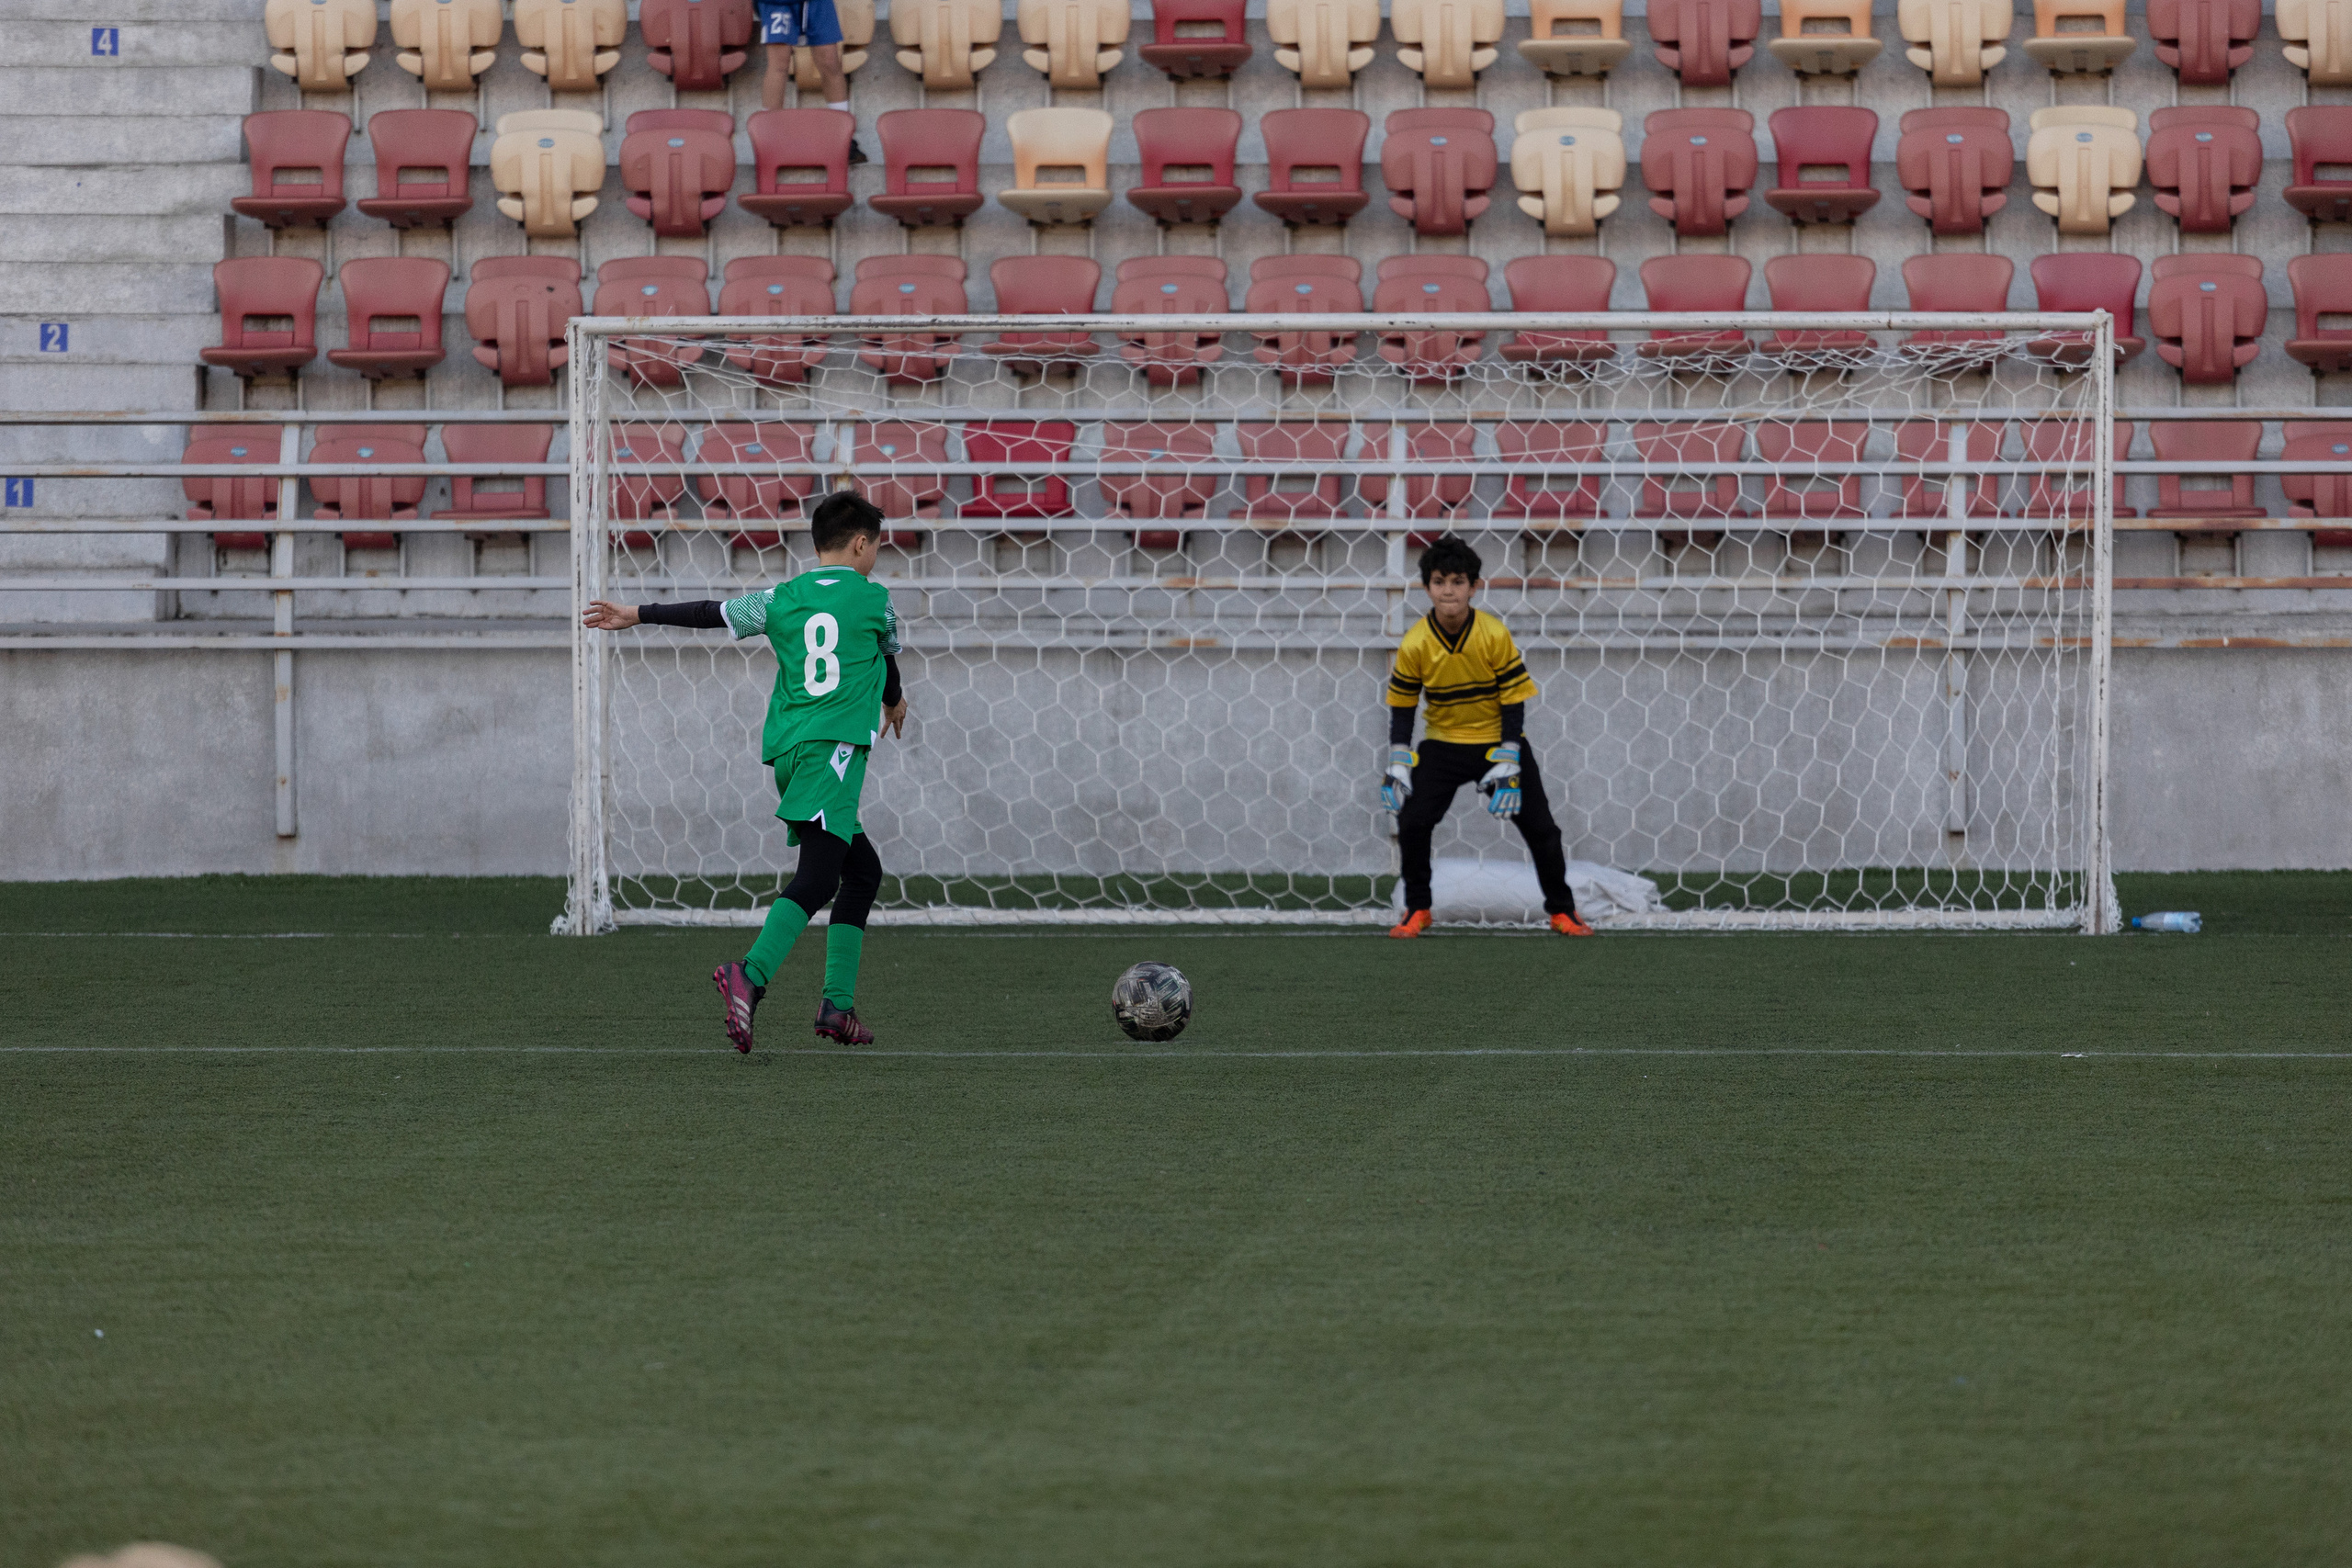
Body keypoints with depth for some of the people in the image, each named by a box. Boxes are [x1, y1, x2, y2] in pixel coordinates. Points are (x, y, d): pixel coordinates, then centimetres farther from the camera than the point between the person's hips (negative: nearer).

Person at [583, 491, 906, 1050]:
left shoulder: (782, 599, 13)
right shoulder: (873, 599, 7)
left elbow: (714, 613, 17)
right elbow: (888, 655, 26)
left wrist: (638, 615, 30)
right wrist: (893, 703, 48)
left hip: (787, 749, 6)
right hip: (834, 748, -6)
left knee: (863, 872, 18)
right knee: (816, 879, -18)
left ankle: (838, 1005, 11)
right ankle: (751, 974, -41)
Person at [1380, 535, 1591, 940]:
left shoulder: (1495, 636, -18)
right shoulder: (1415, 645, -15)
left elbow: (1513, 703, -13)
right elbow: (1402, 709, -3)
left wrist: (1507, 766, -16)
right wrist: (1398, 766, -9)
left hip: (1498, 740, -1)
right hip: (1442, 745, 1)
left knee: (1540, 827, -2)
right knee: (1412, 821, -15)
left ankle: (1562, 912, 16)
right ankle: (1417, 911, 4)